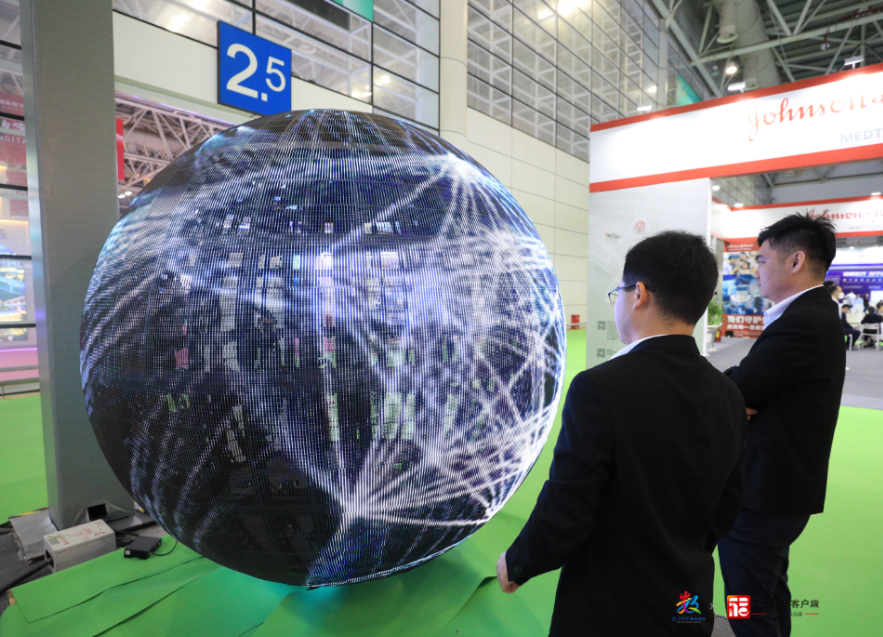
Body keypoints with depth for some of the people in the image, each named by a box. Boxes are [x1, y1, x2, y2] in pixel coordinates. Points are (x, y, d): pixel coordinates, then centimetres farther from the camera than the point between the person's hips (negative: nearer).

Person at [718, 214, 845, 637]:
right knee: (771, 599, 26)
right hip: (781, 484, 10)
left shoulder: (800, 323, -23)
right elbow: (757, 385, 6)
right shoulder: (815, 315, 10)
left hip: (762, 492, -10)